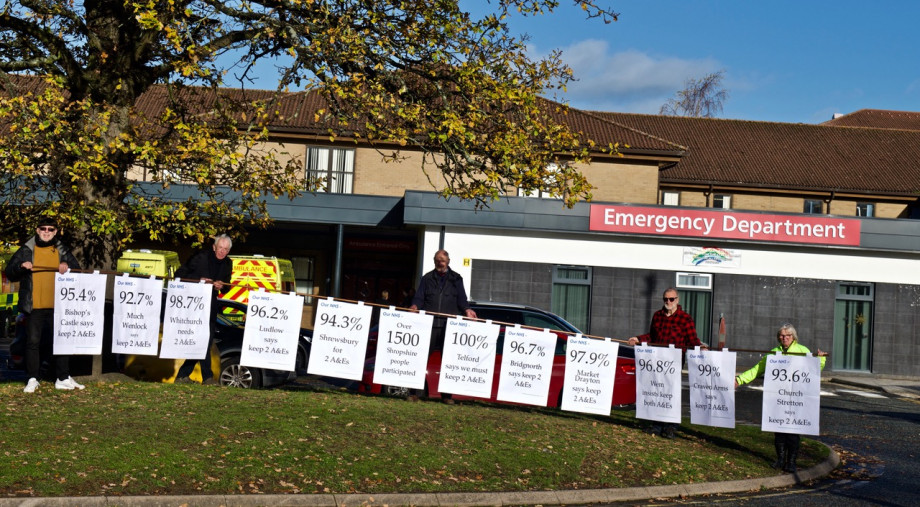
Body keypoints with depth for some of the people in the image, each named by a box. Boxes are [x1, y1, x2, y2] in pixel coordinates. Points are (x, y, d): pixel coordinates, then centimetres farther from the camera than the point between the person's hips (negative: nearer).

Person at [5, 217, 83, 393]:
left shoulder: (62, 251, 11)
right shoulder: (26, 250, 7)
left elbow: (78, 272, 11)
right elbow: (9, 273, 6)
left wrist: (67, 267, -9)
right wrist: (21, 266, -14)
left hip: (58, 306, 2)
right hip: (34, 306, -1)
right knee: (33, 341, 1)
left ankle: (63, 378, 13)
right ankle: (32, 379, 10)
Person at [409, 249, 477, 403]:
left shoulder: (456, 279, 16)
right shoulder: (427, 278, 16)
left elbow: (461, 299, 9)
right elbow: (419, 298, 8)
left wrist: (467, 310, -12)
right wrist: (415, 306, -14)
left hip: (449, 325, 0)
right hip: (429, 324, 0)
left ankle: (447, 395, 9)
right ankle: (415, 392, 0)